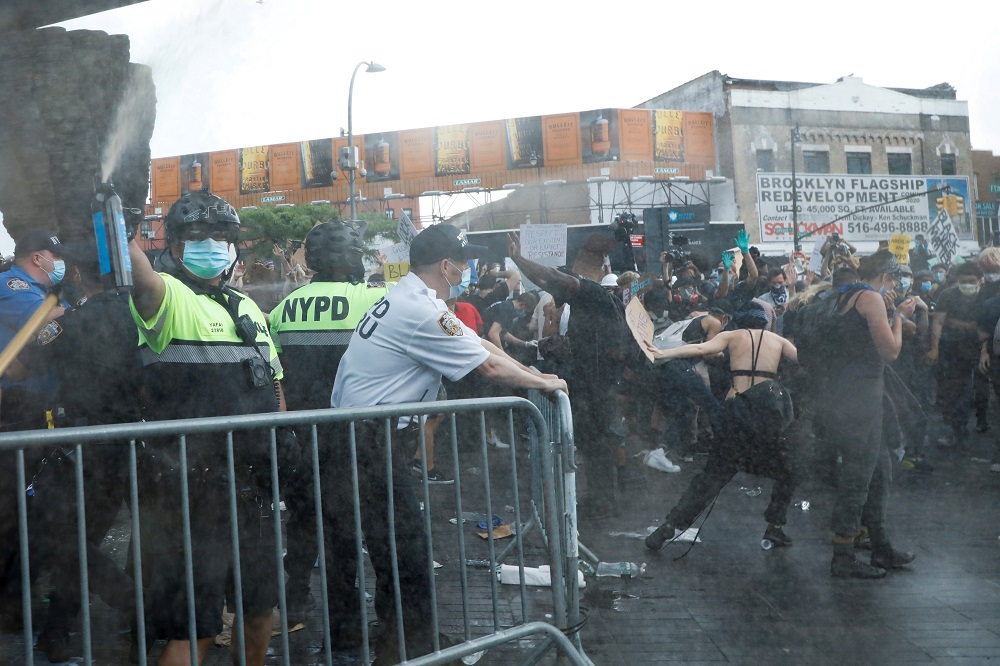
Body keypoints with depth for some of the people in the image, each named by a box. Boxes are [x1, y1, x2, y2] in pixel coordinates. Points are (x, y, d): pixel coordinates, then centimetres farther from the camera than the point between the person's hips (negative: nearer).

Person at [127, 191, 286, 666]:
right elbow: (141, 277, -32)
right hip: (190, 488, -7)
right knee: (192, 625, -2)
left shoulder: (248, 310, 15)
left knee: (259, 604, 21)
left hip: (252, 485, 7)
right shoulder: (170, 298, -7)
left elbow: (275, 387, 20)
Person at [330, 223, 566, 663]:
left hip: (348, 431, 10)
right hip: (371, 441, -10)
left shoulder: (404, 298, 15)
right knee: (404, 546, -3)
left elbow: (477, 343, 17)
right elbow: (489, 365, -12)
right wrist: (543, 383, 3)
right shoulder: (422, 312, -18)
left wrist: (536, 376, 17)